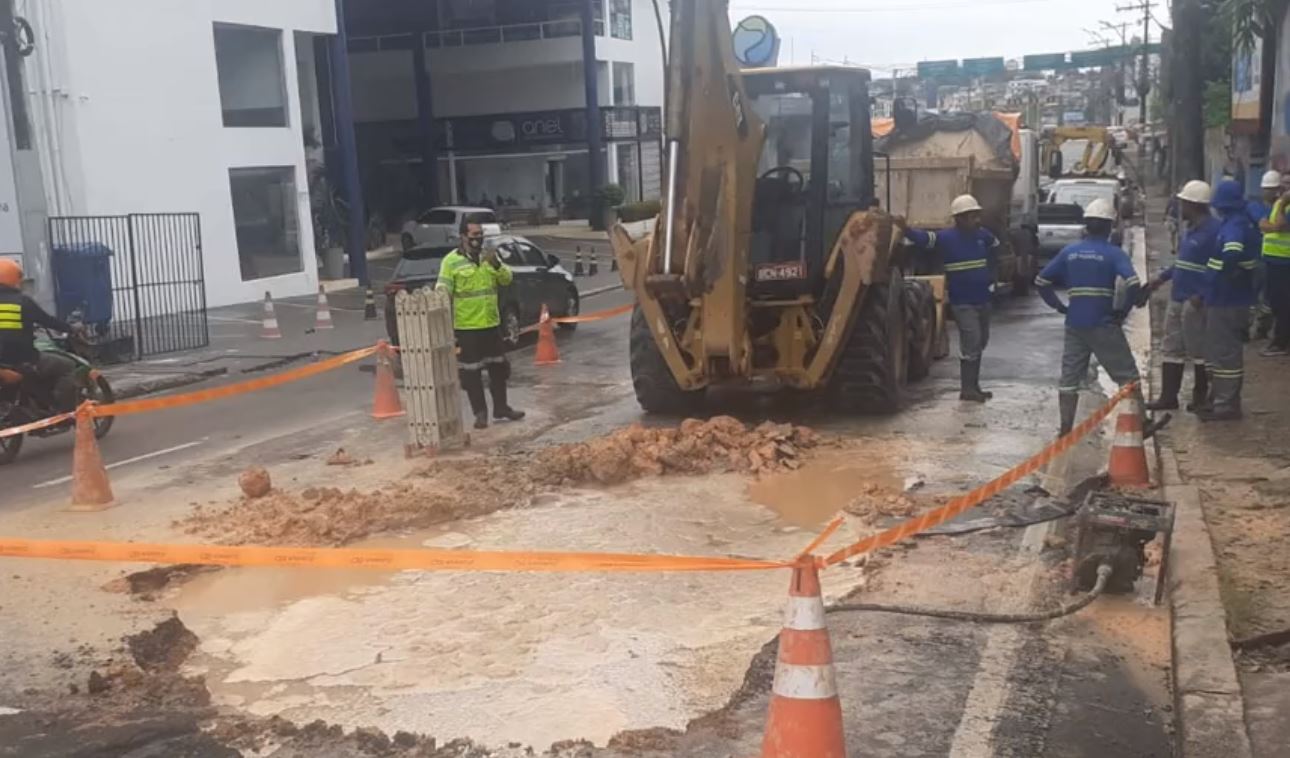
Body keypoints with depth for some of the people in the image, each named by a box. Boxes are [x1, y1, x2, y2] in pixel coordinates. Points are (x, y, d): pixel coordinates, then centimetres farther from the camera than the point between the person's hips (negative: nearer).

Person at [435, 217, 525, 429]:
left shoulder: (488, 256, 8)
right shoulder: (451, 261, -9)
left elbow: (507, 279, 2)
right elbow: (442, 291, -13)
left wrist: (496, 264, -18)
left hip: (492, 324, 5)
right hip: (467, 327, -5)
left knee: (498, 367, 14)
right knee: (471, 371, 0)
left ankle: (501, 407, 28)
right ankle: (480, 412, 11)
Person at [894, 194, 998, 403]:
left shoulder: (983, 234, 4)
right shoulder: (947, 237, -13)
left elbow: (995, 249, 24)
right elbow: (924, 238, -27)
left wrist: (990, 278, 19)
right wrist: (906, 230, -47)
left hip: (983, 300, 7)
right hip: (962, 302, -7)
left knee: (980, 343, 14)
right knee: (971, 342, -12)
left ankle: (974, 386, 26)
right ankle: (967, 389, -4)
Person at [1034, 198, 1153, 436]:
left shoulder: (1069, 252, 5)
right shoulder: (1114, 254, -7)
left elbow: (1041, 281, 7)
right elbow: (1133, 283, -20)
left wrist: (1058, 305, 11)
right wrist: (1125, 310, -7)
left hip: (1075, 325, 4)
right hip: (1103, 325, -3)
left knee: (1069, 377, 10)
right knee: (1127, 375, 8)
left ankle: (1066, 429, 10)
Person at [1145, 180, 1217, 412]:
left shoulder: (1212, 229, -17)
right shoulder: (1191, 228, 13)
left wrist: (1201, 295, -24)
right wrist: (1163, 277, 19)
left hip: (1195, 301, -10)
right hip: (1177, 298, 10)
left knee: (1198, 350, 2)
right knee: (1171, 348, 11)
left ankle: (1200, 397, 14)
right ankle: (1168, 397, 17)